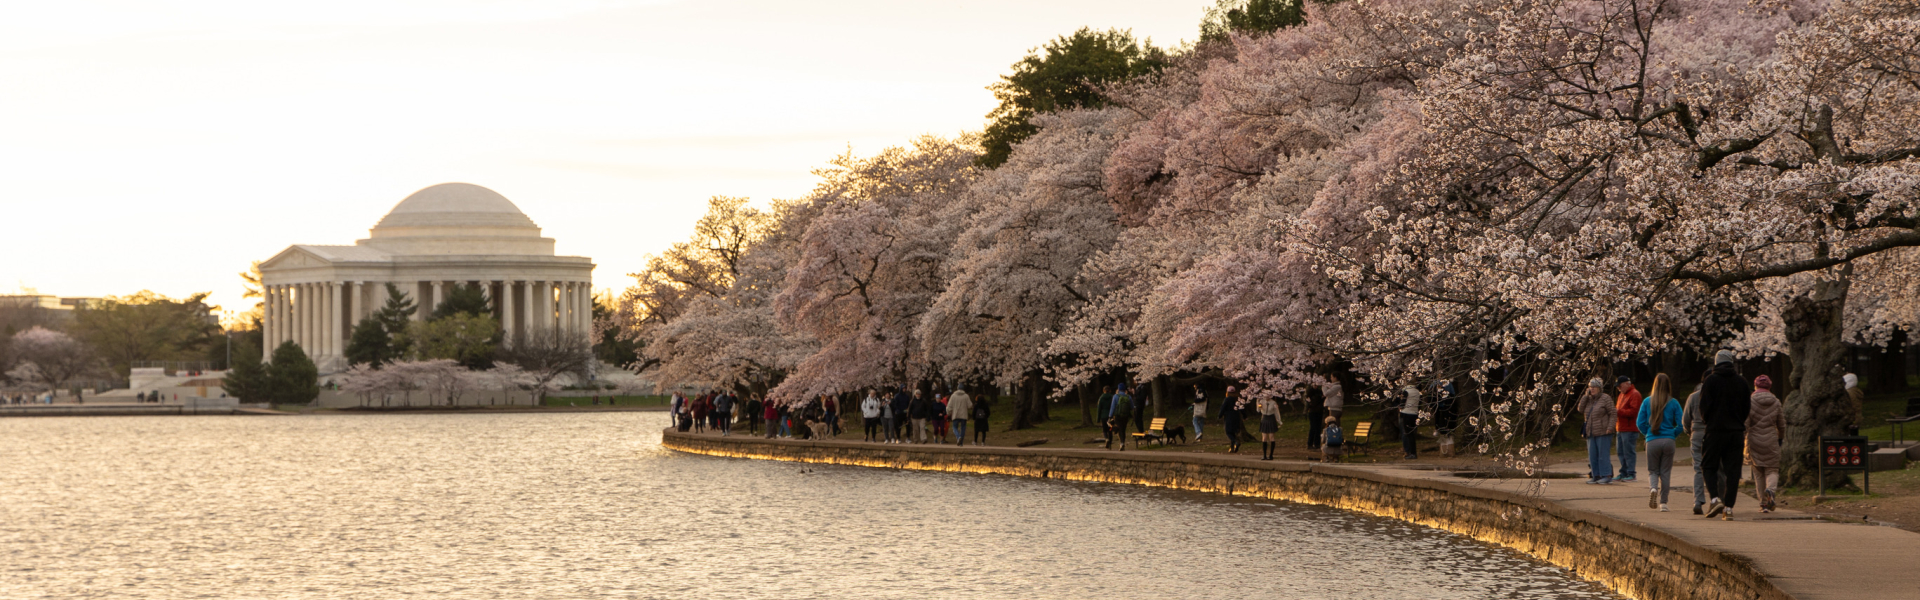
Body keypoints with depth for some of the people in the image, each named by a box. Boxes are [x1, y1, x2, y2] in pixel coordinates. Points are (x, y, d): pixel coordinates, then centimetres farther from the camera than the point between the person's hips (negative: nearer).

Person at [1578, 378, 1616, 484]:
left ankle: (1607, 476, -5)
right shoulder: (1589, 399, 14)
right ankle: (1596, 475, 10)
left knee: (1603, 454, -7)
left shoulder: (1606, 399, -5)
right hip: (1591, 433, 7)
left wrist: (1610, 428, -17)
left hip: (1603, 432, -7)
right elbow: (1581, 410, 4)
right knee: (1592, 455, 5)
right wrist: (1585, 396, -1)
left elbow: (1613, 414, -7)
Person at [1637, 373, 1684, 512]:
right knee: (1666, 472, 8)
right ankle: (1663, 503, 6)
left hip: (1652, 441, 0)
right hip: (1668, 441, 0)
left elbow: (1640, 423, -1)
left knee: (1653, 470, 12)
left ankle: (1653, 487, -19)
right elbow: (1681, 424, -4)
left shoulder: (1647, 402, 0)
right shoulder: (1673, 403, -2)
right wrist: (1673, 434, 13)